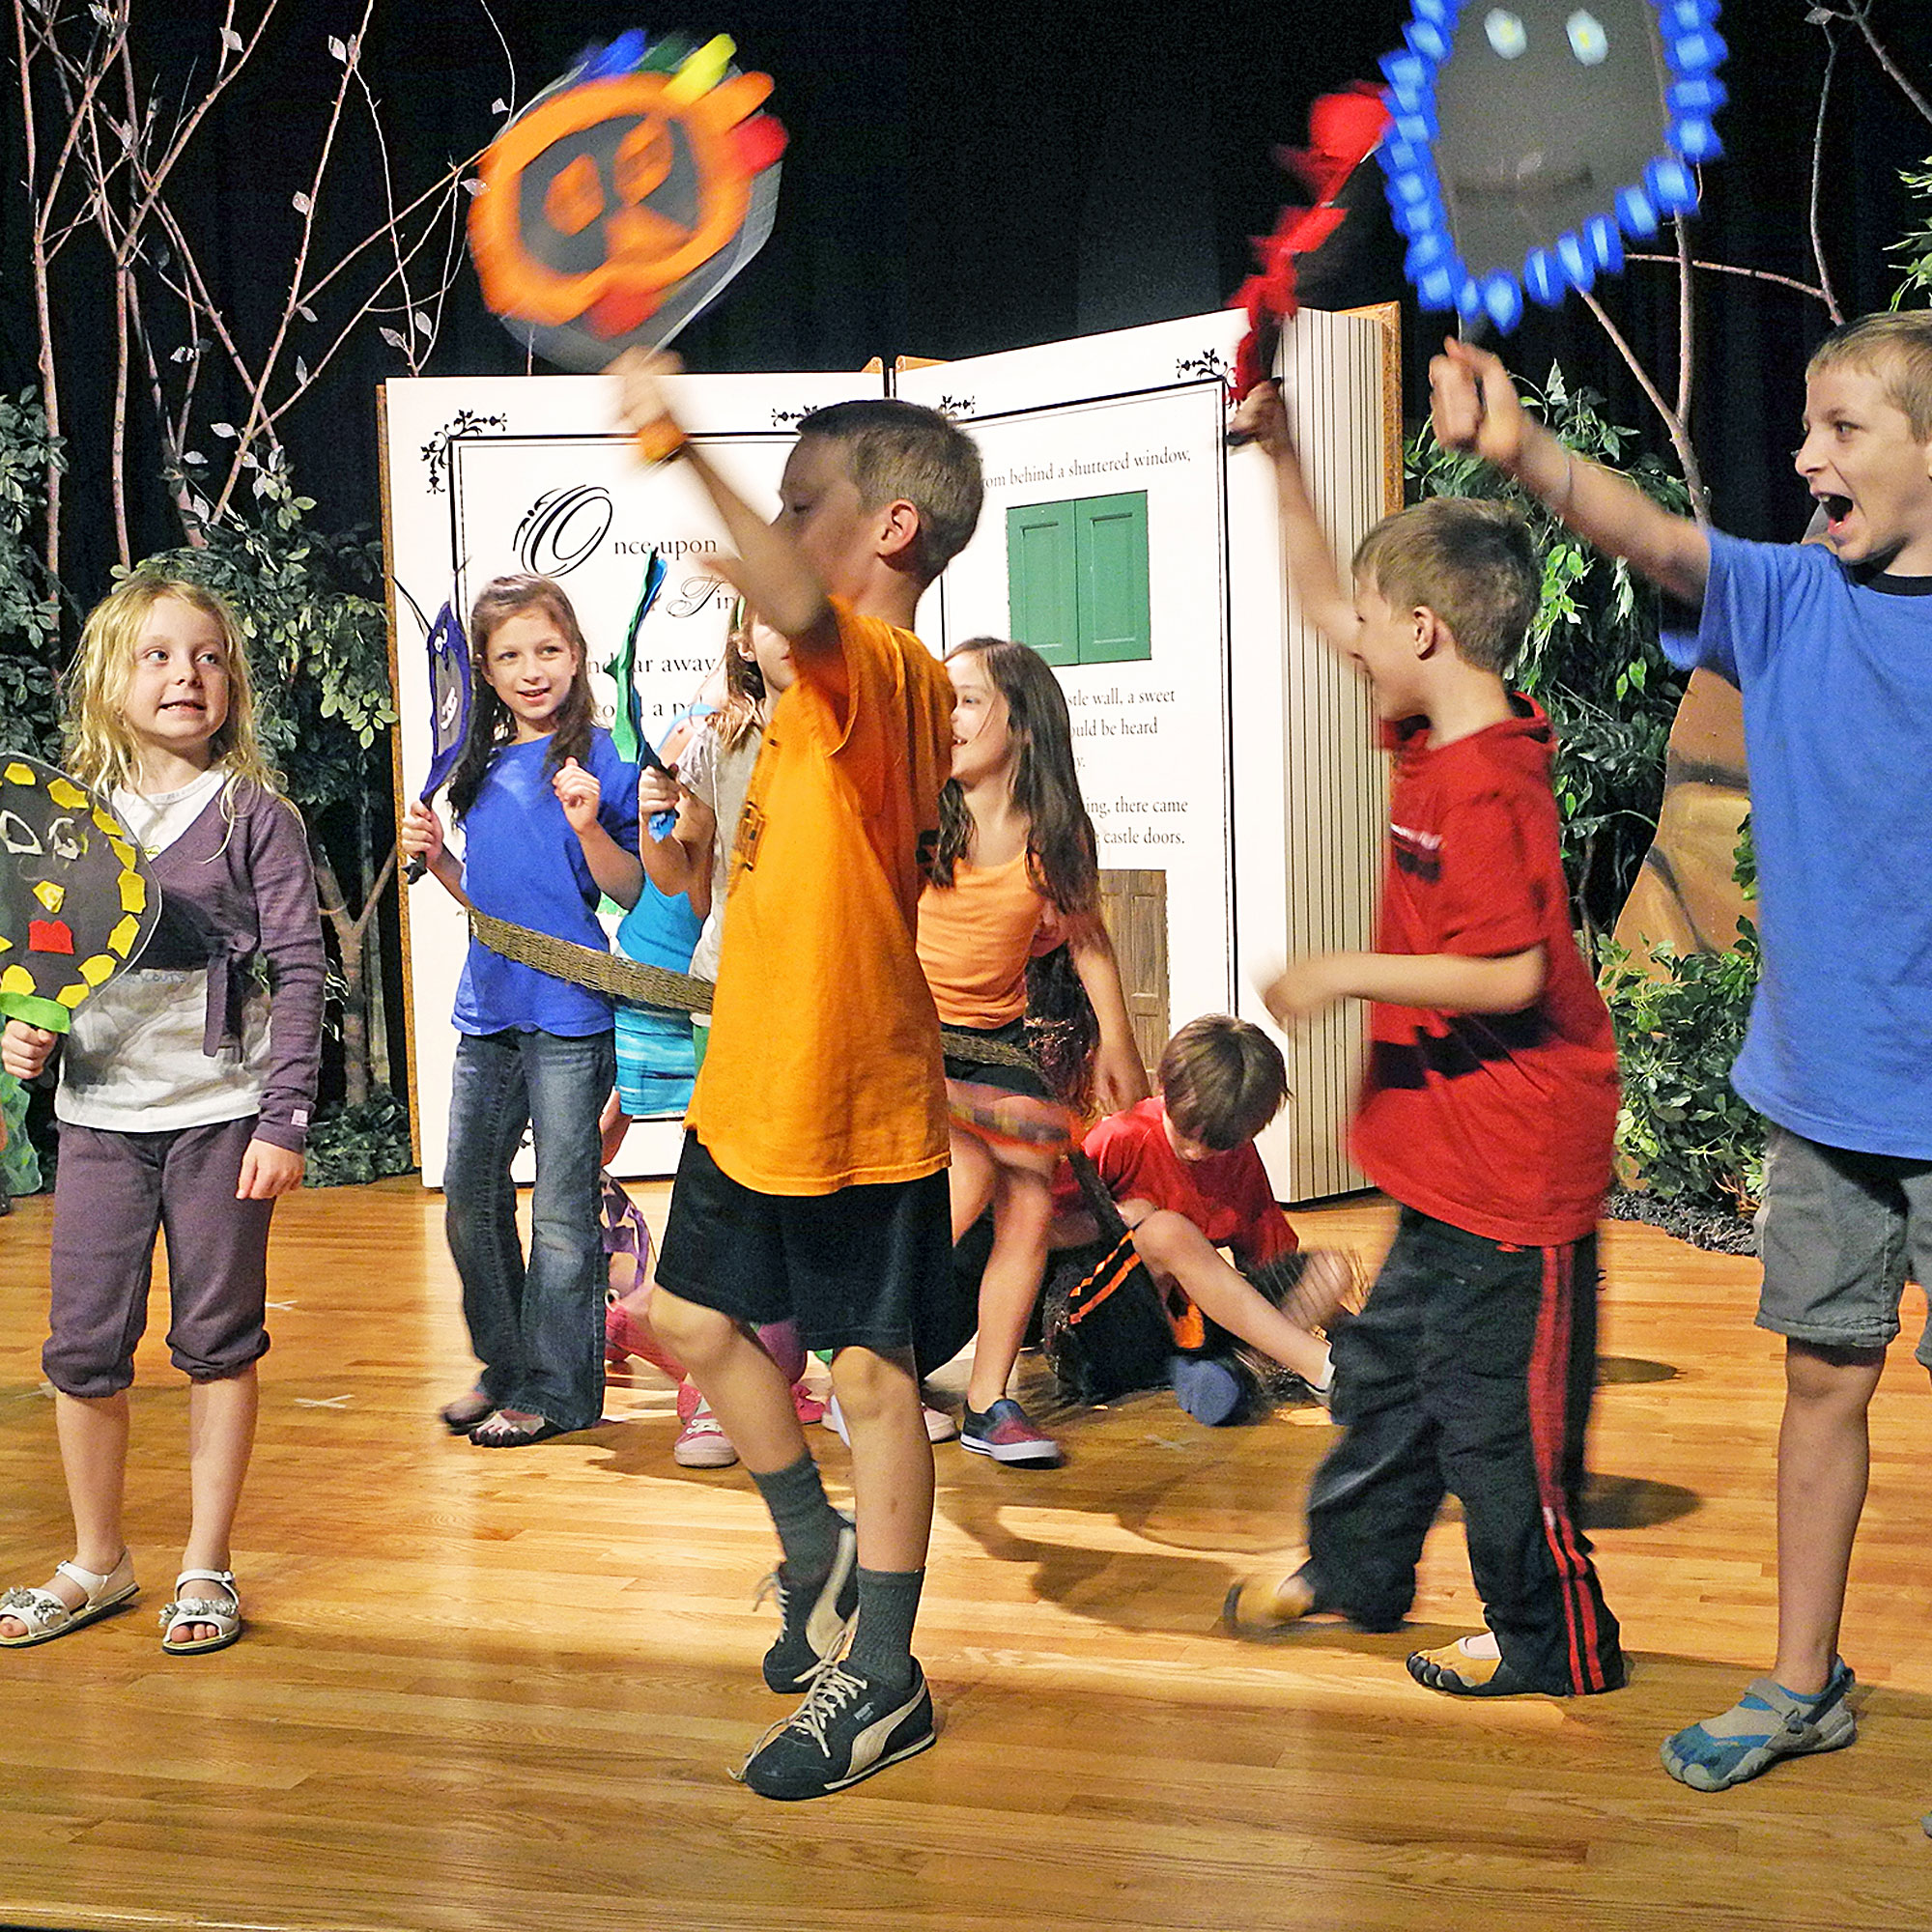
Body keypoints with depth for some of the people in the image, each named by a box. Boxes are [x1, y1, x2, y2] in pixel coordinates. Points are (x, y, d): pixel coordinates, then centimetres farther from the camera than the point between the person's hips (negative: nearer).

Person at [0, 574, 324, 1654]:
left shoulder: (256, 814, -3)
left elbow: (301, 972, -5)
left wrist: (284, 1120, -11)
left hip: (221, 1110, -3)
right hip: (101, 1114, 3)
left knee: (219, 1341, 5)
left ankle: (208, 1567, 19)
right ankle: (97, 1564, 23)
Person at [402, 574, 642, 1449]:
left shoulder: (601, 757, -6)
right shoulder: (479, 768, 12)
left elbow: (633, 892, -8)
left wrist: (589, 827, -23)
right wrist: (436, 858, 3)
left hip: (570, 1015, -7)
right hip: (487, 1013, 7)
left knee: (561, 1213, 0)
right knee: (470, 1201, 11)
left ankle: (555, 1388, 10)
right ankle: (504, 1369, 26)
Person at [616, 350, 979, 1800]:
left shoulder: (887, 670, -21)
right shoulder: (834, 685, 9)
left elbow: (800, 608, -45)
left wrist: (685, 447, -55)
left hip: (856, 1100, -10)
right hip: (753, 1084, 10)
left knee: (871, 1370, 2)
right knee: (701, 1320, 18)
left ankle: (882, 1674, 15)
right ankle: (818, 1554, 37)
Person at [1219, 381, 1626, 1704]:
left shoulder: (1487, 786, -24)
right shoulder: (1435, 738, 5)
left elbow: (1512, 974, -28)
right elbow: (1323, 604, 16)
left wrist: (1345, 977, -21)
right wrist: (1280, 459, 13)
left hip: (1517, 1161, -10)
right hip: (1451, 1151, 10)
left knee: (1499, 1407, 3)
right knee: (1389, 1361, 23)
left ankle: (1552, 1641, 19)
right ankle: (1354, 1567, 41)